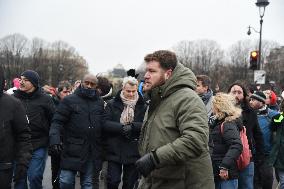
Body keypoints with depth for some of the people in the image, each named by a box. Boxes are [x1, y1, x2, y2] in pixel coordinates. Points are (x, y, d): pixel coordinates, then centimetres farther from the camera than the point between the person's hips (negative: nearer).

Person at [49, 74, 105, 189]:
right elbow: (57, 121, -6)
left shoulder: (100, 103, 10)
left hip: (92, 152, 3)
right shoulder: (69, 100, -2)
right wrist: (55, 139, -23)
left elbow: (104, 124, 15)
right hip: (72, 150, -3)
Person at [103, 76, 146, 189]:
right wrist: (122, 127, -21)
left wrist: (132, 126, -23)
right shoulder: (112, 104, 3)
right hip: (114, 151, -1)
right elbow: (105, 123, -8)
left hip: (133, 152, 1)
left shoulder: (142, 106, 4)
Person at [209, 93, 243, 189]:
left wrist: (225, 166, -33)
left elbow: (237, 145, -30)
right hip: (217, 173, 9)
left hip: (226, 175, -9)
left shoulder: (228, 124, -17)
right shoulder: (219, 122, 13)